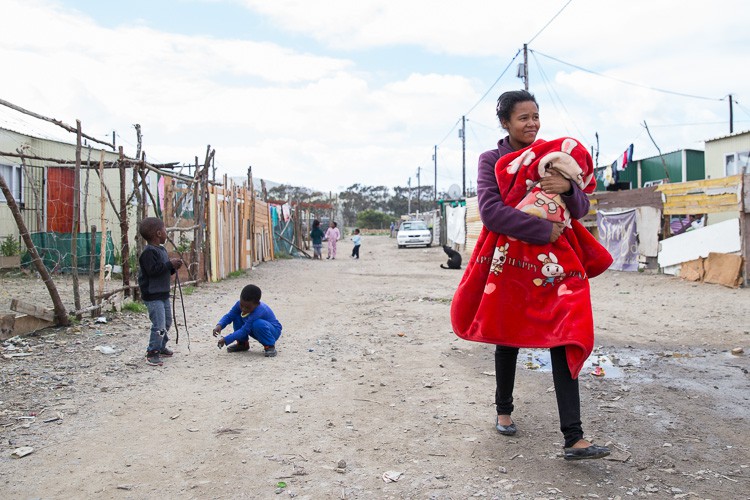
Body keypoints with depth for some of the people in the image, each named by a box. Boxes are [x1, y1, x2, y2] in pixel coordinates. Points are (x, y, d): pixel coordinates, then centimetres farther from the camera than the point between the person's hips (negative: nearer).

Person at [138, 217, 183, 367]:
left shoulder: (161, 249, 14)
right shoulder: (148, 252, -17)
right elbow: (152, 270, -26)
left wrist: (173, 267, 3)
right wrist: (170, 264, -22)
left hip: (163, 294, 10)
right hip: (153, 296, -10)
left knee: (167, 322, 18)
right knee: (159, 325, -13)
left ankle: (161, 348, 33)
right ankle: (152, 354, -3)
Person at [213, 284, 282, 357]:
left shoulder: (258, 312, -37)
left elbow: (244, 331, -33)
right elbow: (229, 315, -11)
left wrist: (225, 340, -32)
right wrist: (219, 325, -31)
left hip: (274, 331, -7)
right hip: (256, 331, 7)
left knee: (258, 324, -38)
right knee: (237, 317, -9)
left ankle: (270, 346, -15)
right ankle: (243, 343, 9)